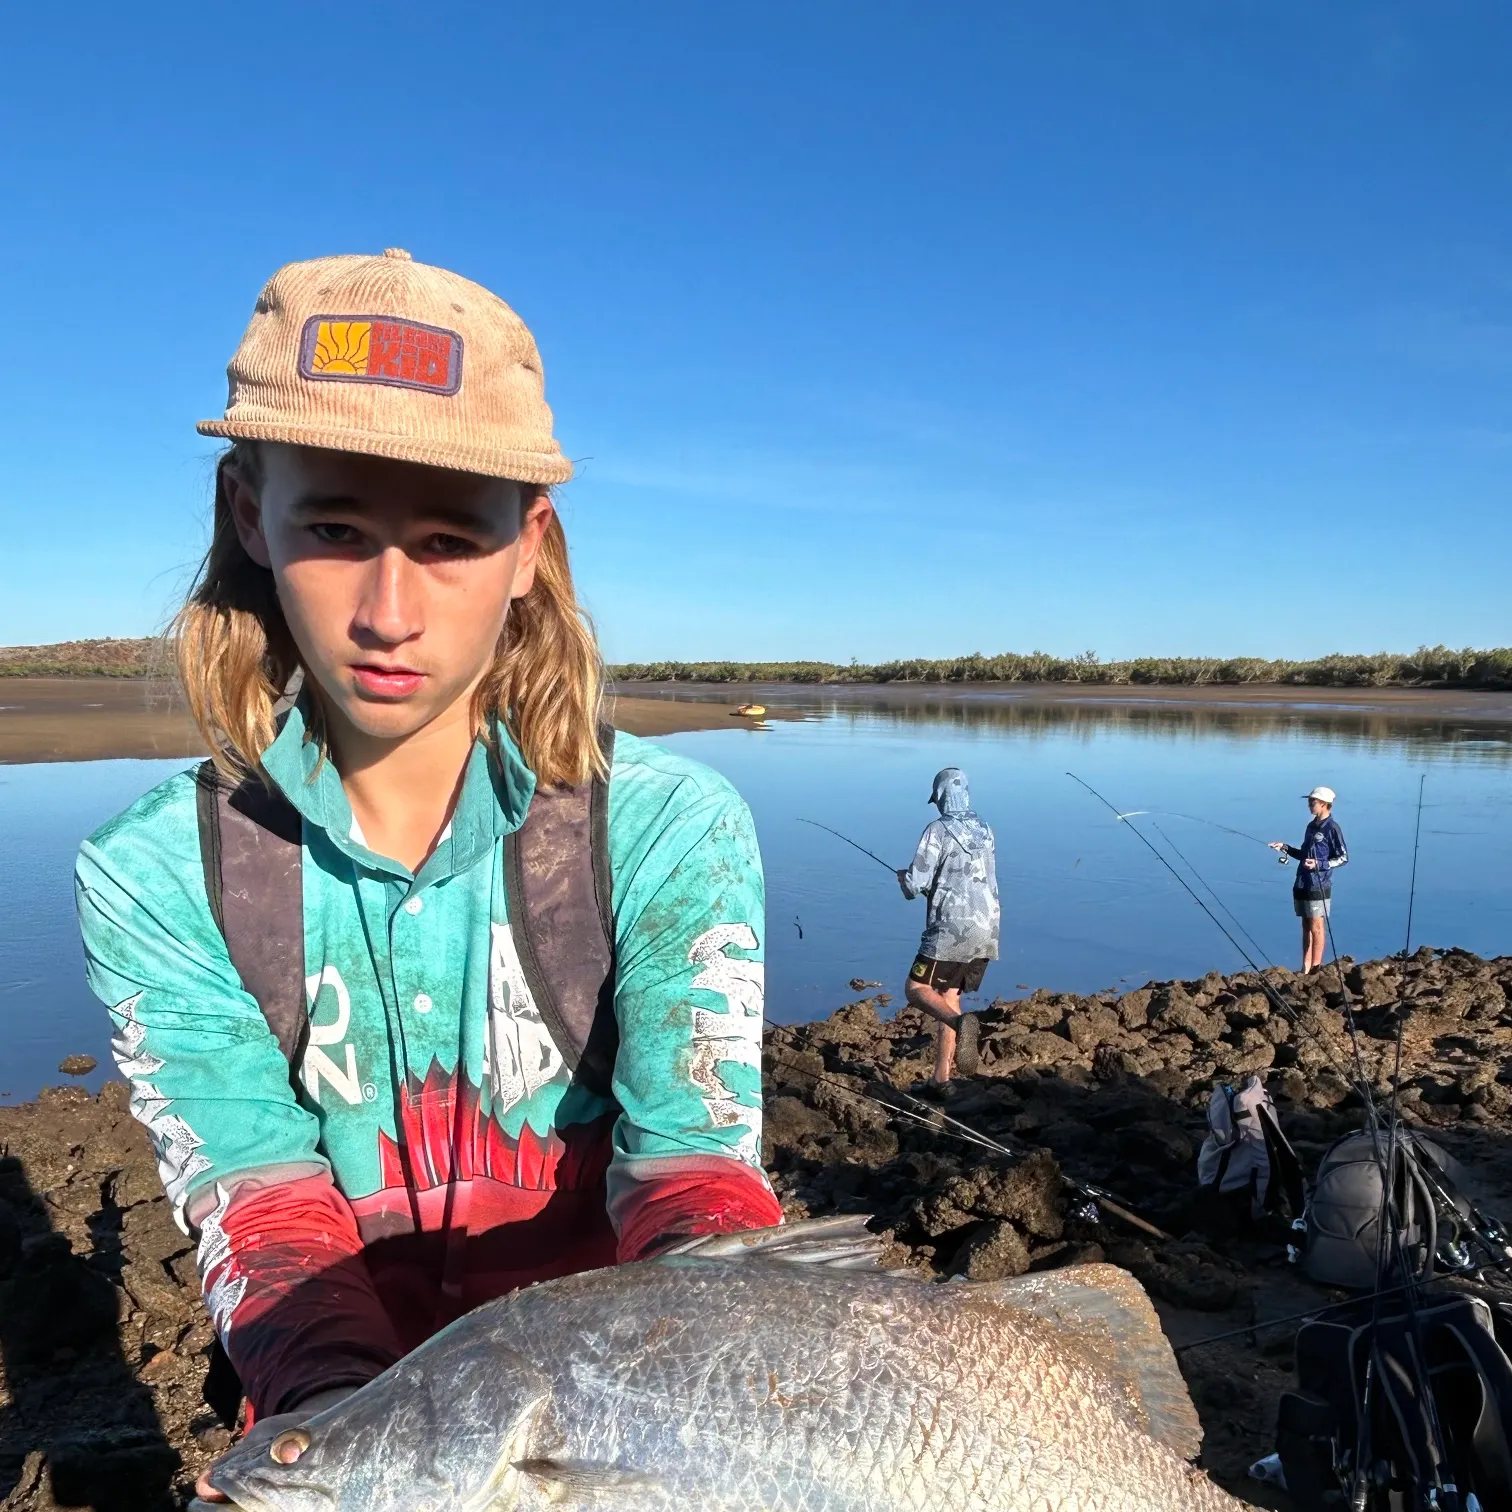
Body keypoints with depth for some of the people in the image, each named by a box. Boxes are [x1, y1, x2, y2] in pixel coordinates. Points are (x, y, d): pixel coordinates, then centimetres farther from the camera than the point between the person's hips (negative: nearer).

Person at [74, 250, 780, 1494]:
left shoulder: (673, 829, -12)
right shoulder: (154, 876, -7)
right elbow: (262, 1208, -10)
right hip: (346, 1403, 1)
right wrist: (345, 1424, -27)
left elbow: (693, 1170, -14)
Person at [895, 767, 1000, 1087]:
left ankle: (960, 1023, -25)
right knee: (949, 994, 15)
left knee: (917, 989, 3)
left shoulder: (938, 830, -9)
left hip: (952, 929, -7)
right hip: (986, 928, 7)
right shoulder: (984, 830, 13)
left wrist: (904, 878, 11)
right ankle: (941, 1075, 14)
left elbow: (916, 884, -13)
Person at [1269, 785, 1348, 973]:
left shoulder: (1332, 828, -9)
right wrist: (1285, 848, 10)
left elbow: (1344, 858, -10)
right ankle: (1305, 969, 15)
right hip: (1302, 885, 8)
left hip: (1318, 887, -8)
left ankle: (1316, 969, 3)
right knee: (1306, 927, 11)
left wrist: (1319, 864, -21)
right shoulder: (1311, 826, 14)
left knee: (1317, 928, -2)